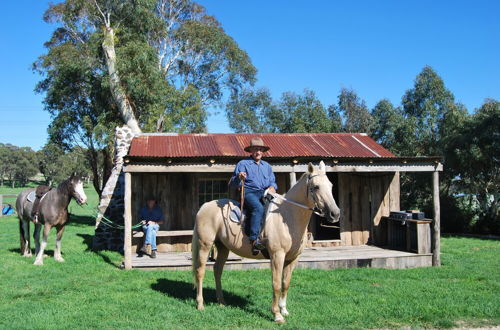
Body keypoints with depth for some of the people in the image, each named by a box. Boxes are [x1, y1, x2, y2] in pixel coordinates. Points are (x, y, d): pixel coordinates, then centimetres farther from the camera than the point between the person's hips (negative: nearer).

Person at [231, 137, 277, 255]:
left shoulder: (267, 166, 27)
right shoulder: (243, 164, 11)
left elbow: (272, 181, 25)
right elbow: (234, 182, 3)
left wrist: (272, 187, 1)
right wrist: (238, 177, -21)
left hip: (265, 193, 6)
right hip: (248, 192, -5)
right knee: (258, 208, -36)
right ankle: (254, 239, -40)